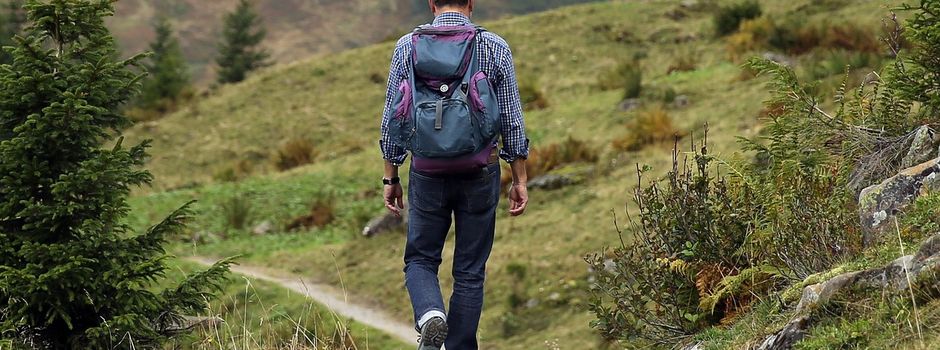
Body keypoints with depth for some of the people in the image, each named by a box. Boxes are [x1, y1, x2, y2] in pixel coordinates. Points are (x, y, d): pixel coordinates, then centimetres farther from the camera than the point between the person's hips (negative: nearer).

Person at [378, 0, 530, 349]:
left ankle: (430, 315, -15)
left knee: (420, 259, 14)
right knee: (470, 271, 10)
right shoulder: (495, 48, -2)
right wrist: (520, 181, 6)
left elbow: (392, 118, 1)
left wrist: (390, 178, 10)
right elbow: (512, 121, -1)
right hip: (480, 174, 0)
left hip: (427, 173, 0)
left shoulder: (408, 47, -1)